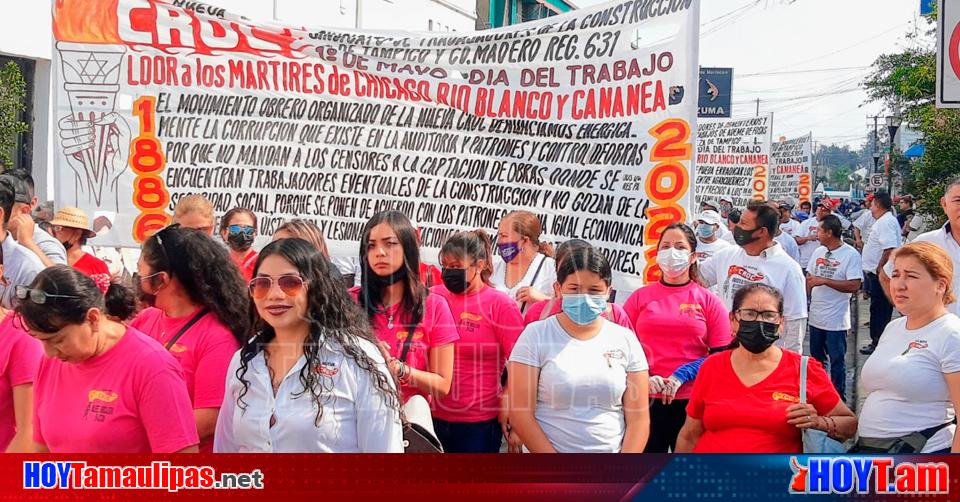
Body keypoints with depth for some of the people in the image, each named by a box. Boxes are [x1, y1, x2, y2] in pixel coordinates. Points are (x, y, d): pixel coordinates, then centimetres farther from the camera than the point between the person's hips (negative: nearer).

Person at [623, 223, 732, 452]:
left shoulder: (708, 300, 4)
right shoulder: (640, 297, 7)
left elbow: (721, 355, 2)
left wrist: (683, 376, -10)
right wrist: (645, 377, -9)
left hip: (693, 401, 0)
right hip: (646, 399, 0)